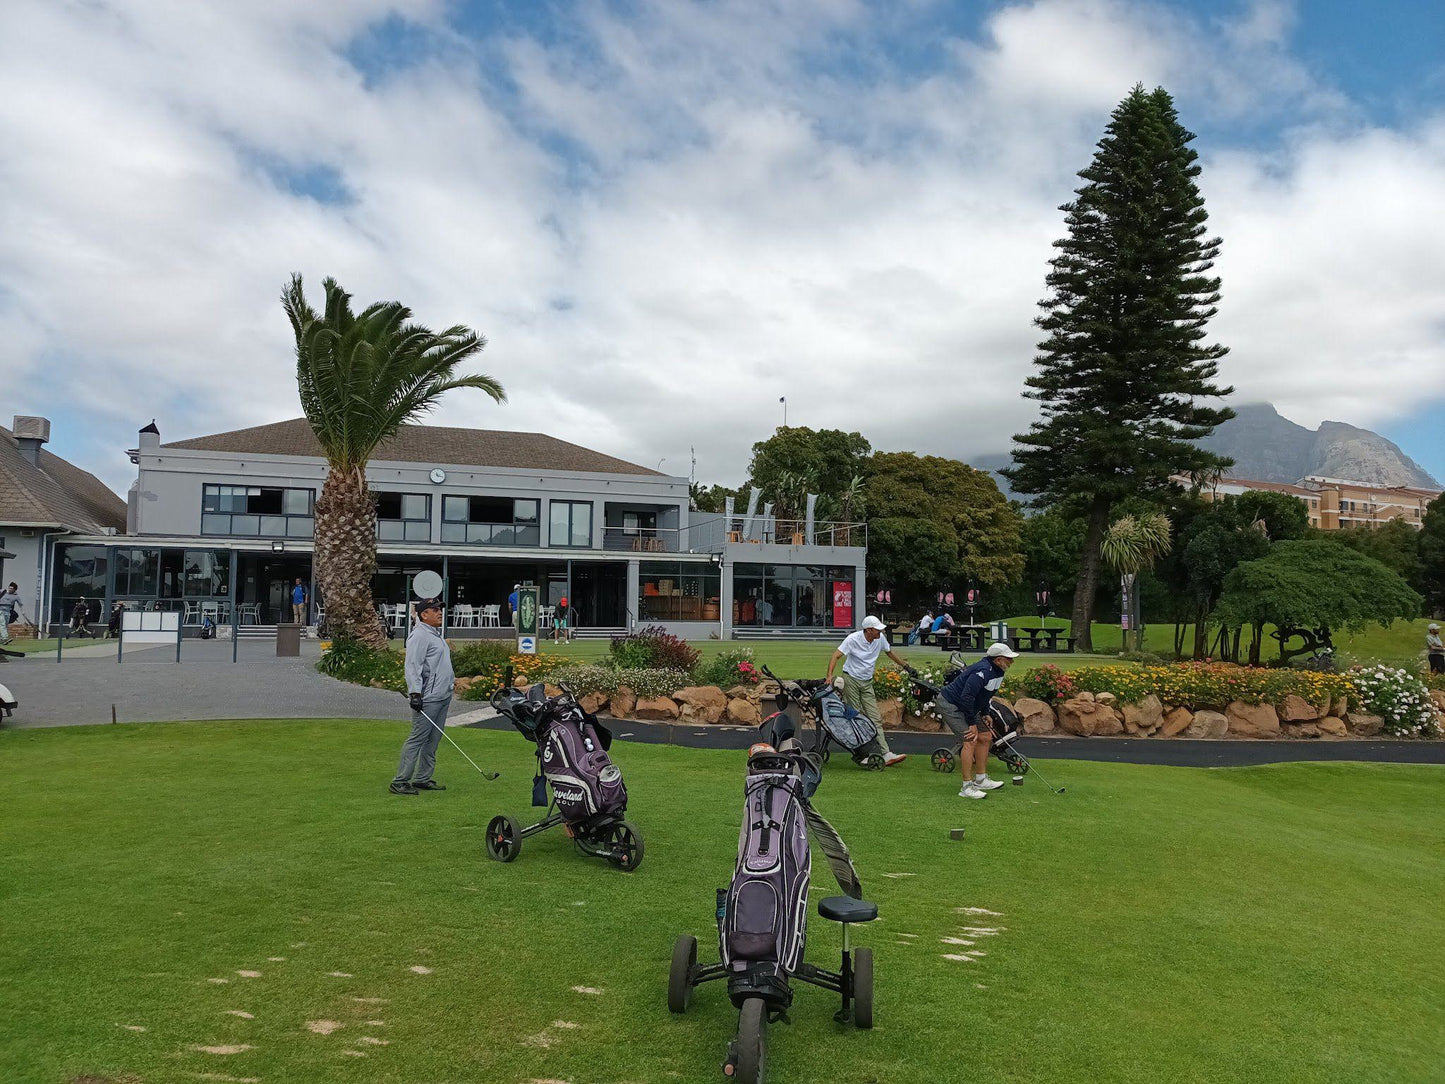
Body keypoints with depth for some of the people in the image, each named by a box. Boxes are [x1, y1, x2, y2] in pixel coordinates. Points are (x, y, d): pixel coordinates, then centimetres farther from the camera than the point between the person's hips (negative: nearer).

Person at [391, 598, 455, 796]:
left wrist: (452, 679, 33)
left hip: (443, 696, 10)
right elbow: (412, 666, -21)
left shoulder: (436, 634, 20)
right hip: (427, 698, -10)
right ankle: (400, 781, -5)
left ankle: (422, 779, 17)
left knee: (433, 739, 11)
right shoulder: (419, 635, -12)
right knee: (417, 738, -9)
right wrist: (415, 693, -28)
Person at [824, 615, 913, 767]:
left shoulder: (880, 638, 0)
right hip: (851, 679, -4)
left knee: (875, 718, -4)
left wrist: (905, 666, 24)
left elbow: (889, 652, 19)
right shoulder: (853, 639, -14)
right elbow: (836, 656, -17)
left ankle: (886, 754, -11)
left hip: (867, 683, 4)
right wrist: (830, 675, -30)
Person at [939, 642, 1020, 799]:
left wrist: (985, 714, 11)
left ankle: (980, 780, 22)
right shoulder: (983, 671, -28)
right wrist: (972, 724, -24)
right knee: (971, 740, -19)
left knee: (985, 736, 12)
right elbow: (966, 697, -31)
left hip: (965, 707, 11)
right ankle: (966, 787, -16)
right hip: (949, 704, -11)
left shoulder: (997, 671, 4)